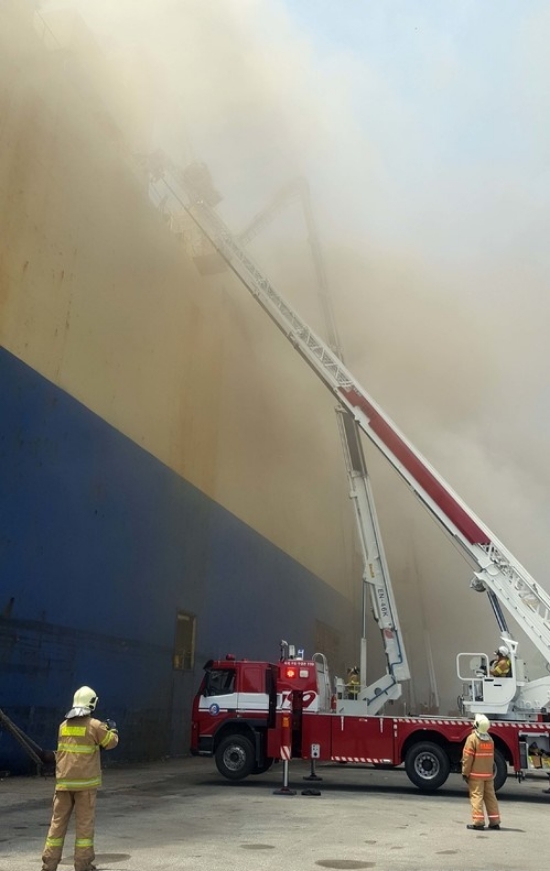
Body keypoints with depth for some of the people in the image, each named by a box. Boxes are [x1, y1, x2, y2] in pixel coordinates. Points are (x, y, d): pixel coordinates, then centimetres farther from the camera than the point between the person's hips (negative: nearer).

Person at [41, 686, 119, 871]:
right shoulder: (94, 725, -9)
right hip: (85, 782, -4)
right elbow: (111, 743, 2)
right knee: (85, 823, 3)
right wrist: (112, 729, 22)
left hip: (63, 781, 4)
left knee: (58, 821, 11)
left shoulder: (63, 725, 7)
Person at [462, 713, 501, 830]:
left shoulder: (472, 738, -13)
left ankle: (478, 821, -7)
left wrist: (465, 773, -8)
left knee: (476, 796, -3)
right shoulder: (490, 739, 7)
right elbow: (491, 758, 14)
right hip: (488, 774, 6)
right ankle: (494, 821, 15)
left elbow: (467, 757, -14)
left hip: (476, 774, -6)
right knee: (490, 796, 11)